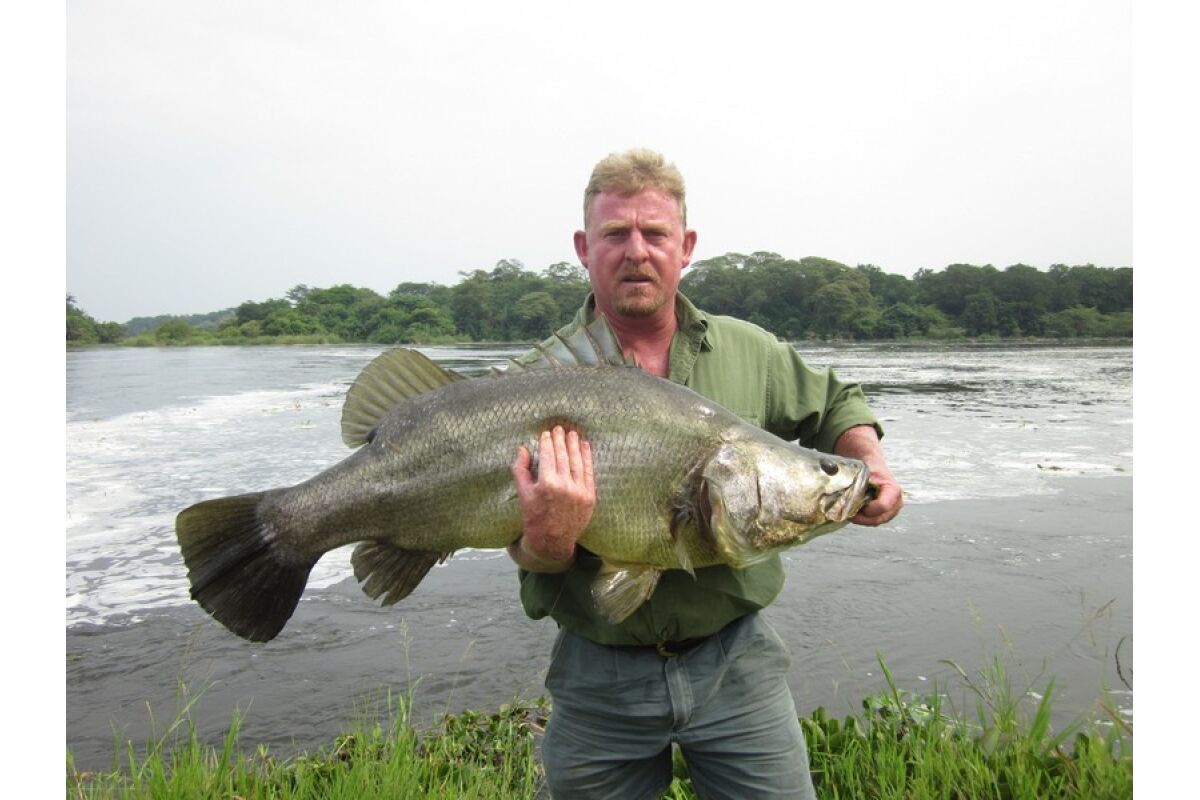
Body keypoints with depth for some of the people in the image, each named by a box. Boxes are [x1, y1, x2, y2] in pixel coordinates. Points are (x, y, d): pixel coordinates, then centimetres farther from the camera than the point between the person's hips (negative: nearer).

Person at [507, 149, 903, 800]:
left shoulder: (748, 351, -1)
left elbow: (835, 407, 17)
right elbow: (533, 565, -12)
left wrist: (871, 463, -3)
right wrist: (548, 541, -35)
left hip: (734, 663, 2)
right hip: (599, 678, -1)